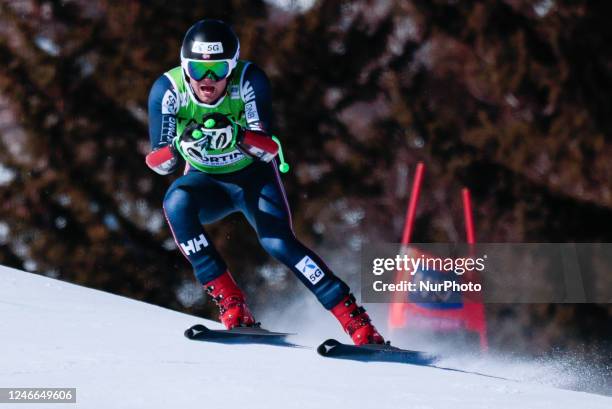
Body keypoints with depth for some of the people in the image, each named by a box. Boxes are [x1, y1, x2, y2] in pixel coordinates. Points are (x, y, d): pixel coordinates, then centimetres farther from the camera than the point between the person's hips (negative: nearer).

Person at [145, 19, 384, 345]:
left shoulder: (249, 81, -25)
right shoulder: (168, 90, -22)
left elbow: (269, 151, -29)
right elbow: (159, 164, -21)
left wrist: (239, 135, -49)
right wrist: (179, 146, -43)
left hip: (254, 176, -1)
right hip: (206, 181, 1)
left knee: (278, 242, -24)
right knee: (176, 203, -30)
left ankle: (356, 320, -16)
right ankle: (228, 301, -24)